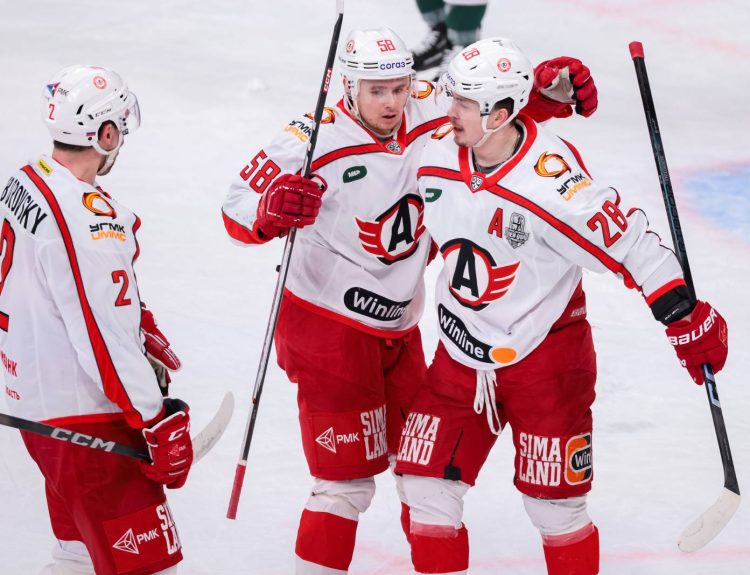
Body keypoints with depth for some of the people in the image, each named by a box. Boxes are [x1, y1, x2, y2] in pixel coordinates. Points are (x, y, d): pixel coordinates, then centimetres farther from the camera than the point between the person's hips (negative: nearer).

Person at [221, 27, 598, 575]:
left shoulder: (432, 114, -6)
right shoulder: (315, 141, -20)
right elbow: (237, 211, -13)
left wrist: (549, 91, -12)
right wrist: (271, 211, -35)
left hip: (398, 325, 7)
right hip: (328, 327, -6)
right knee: (347, 480, -7)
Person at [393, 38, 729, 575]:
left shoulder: (554, 181, -26)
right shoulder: (437, 157, -9)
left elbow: (629, 242, -21)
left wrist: (686, 319, -19)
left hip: (545, 354, -5)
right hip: (462, 352, 5)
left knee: (555, 504, 1)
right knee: (428, 485, 1)